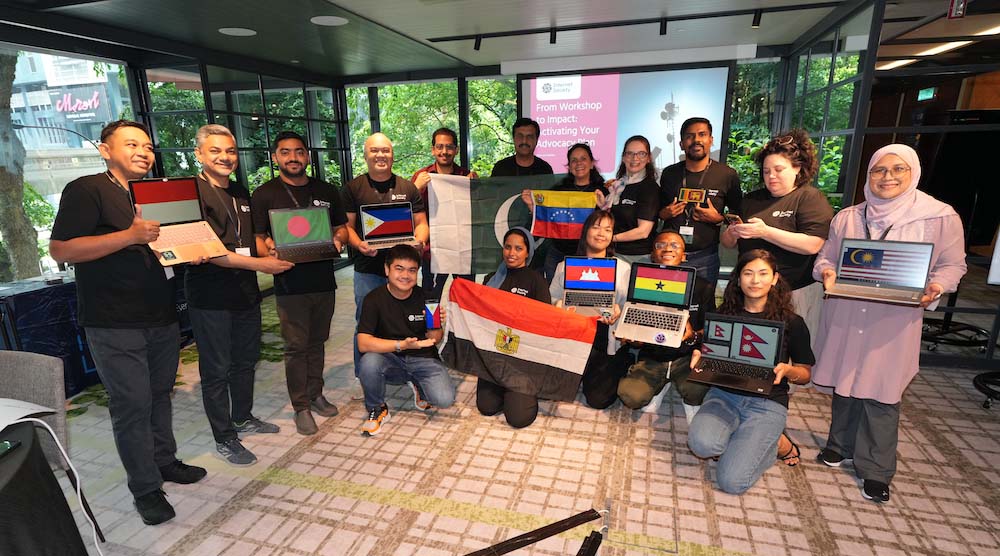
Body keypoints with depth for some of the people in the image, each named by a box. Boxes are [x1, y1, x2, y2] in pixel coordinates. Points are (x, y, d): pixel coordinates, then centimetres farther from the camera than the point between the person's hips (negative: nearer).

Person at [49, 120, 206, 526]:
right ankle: (145, 488, 12)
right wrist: (132, 235, -24)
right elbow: (60, 250, -15)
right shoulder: (87, 190, -6)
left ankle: (164, 461, 31)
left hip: (162, 317, 7)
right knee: (132, 404, -1)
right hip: (115, 324, -7)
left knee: (160, 394, 16)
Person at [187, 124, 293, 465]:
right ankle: (224, 439, 19)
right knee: (216, 369, 5)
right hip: (210, 295, -7)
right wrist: (258, 263, -22)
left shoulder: (241, 194, 13)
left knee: (246, 360, 19)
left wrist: (273, 254, 5)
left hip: (246, 290, 8)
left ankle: (243, 418, 37)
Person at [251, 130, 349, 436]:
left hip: (324, 280, 3)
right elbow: (257, 238, 0)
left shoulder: (326, 191, 10)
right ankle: (301, 407, 14)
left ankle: (315, 394, 30)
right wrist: (270, 250, -22)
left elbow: (341, 228, 15)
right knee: (296, 347, 2)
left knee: (317, 342, 15)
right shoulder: (264, 194, 1)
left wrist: (338, 240, -7)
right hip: (290, 283, -3)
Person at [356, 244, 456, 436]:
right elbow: (363, 343, -22)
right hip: (391, 361, 0)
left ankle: (419, 386, 15)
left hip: (423, 359, 1)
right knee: (369, 361, -33)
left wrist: (437, 327, -24)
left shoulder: (425, 297, -8)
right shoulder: (374, 299, -12)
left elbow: (433, 340, 0)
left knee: (445, 399, -22)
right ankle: (377, 409, -2)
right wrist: (402, 345, -32)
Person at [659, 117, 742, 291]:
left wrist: (718, 219, -13)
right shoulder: (669, 173, 7)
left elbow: (738, 216, 5)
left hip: (704, 258, -2)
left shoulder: (727, 175, -1)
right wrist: (664, 213, -2)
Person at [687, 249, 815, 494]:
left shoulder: (791, 322, 2)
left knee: (731, 481, -18)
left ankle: (778, 444, 11)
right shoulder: (724, 315, 8)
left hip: (767, 403, -2)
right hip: (724, 394, 2)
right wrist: (698, 356, -5)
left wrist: (787, 370, -13)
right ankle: (751, 440, 2)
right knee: (702, 444, -31)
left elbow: (805, 374, 10)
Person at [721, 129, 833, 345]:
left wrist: (765, 232, -21)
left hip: (795, 292, -4)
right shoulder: (752, 200, 13)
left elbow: (812, 245, -17)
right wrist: (732, 233, -8)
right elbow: (727, 243, 14)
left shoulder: (811, 198, -2)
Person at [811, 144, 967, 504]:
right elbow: (825, 258, 13)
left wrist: (935, 287, -16)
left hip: (894, 323, -2)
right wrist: (827, 273, -9)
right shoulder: (847, 217, 6)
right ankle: (841, 445, 34)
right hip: (845, 318, 3)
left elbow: (952, 265, 4)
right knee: (844, 384, 13)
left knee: (881, 394, 1)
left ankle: (876, 470, 17)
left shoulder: (940, 217, -1)